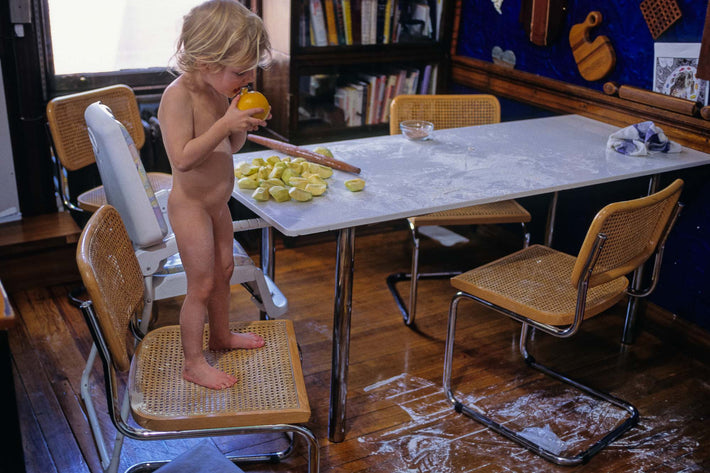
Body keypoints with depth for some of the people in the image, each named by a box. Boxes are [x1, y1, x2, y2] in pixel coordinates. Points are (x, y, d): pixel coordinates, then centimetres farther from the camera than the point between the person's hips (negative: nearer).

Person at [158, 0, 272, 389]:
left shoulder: (220, 92, 2)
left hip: (217, 203, 9)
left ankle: (221, 335, 44)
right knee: (201, 285, 1)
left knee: (223, 270, 23)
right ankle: (194, 364, 18)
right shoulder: (179, 96, -25)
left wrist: (243, 126, -9)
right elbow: (183, 158, -34)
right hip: (191, 207, -9)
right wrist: (225, 124, -34)